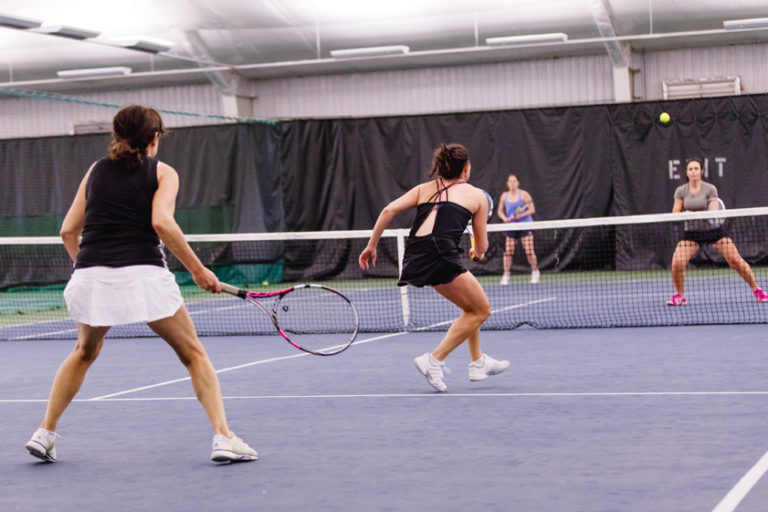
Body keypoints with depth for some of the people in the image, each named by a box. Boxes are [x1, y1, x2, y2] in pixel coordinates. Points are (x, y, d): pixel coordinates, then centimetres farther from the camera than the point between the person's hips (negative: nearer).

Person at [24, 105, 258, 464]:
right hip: (144, 273, -4)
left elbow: (68, 230, 15)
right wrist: (198, 270, -6)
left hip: (90, 275, 4)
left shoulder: (96, 170, 18)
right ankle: (223, 437, -3)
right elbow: (161, 222, -11)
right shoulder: (163, 172, 7)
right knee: (194, 355, 10)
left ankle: (45, 433, 25)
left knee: (85, 351, 30)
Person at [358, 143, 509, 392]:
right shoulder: (477, 195, 14)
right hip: (440, 256, -6)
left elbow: (389, 210, 7)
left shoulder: (423, 189, 23)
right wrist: (477, 252, 40)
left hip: (414, 257, 6)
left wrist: (372, 245, 11)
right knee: (481, 311, 10)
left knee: (472, 306, 25)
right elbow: (481, 247, 17)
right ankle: (434, 360, -1)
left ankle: (478, 362, 32)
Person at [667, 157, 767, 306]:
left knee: (736, 261, -10)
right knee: (677, 263, -18)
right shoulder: (681, 191, -2)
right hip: (692, 233, 1)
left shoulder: (710, 189, -9)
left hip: (714, 230, -1)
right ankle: (679, 296, 6)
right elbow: (675, 213, -1)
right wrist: (685, 214, -21)